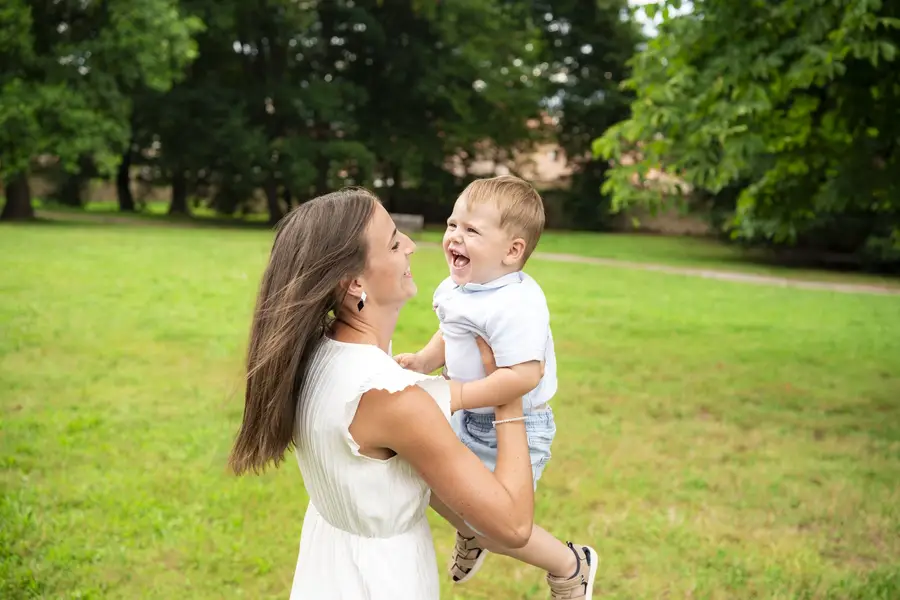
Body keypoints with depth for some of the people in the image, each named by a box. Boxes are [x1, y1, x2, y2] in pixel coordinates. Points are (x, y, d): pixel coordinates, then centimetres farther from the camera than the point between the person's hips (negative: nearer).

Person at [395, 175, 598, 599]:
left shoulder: (516, 305, -31)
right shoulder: (453, 290, -3)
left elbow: (523, 376, -37)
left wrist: (452, 398, -33)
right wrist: (424, 361, -5)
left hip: (513, 429, -9)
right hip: (468, 420, 9)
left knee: (486, 523, 0)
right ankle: (469, 535, 48)